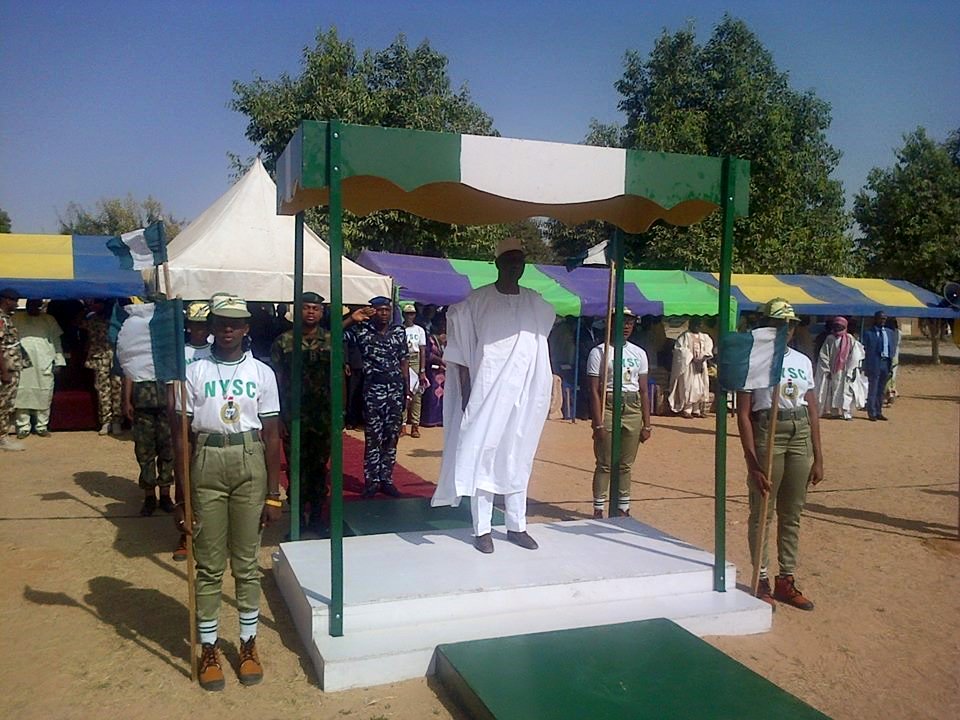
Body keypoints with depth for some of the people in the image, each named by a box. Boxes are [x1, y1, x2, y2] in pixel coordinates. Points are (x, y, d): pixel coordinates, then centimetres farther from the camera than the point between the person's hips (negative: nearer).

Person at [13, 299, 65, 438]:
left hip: (44, 364, 0)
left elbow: (56, 340, 11)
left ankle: (42, 426, 9)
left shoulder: (49, 320, 13)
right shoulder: (16, 319, 12)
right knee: (22, 395, 0)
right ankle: (23, 427, 7)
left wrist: (58, 361, 4)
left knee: (44, 395, 0)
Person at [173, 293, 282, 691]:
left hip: (250, 464, 1)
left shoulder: (262, 372, 4)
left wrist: (273, 495, 2)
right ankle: (208, 649, 20)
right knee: (209, 564, 7)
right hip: (206, 464, -1)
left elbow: (272, 437, 4)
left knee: (247, 562, 9)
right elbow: (183, 436, 0)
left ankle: (248, 645, 23)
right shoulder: (195, 372, 1)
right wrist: (181, 497, -3)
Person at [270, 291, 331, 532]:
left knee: (319, 468, 10)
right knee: (297, 469, 5)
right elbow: (277, 381, 0)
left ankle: (316, 517, 23)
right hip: (293, 417, -1)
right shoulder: (283, 342, 0)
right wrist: (279, 417, -5)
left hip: (324, 417, 1)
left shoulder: (331, 342, 3)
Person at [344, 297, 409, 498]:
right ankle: (371, 481, 9)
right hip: (373, 389, -3)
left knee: (391, 437, 8)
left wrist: (407, 390, 7)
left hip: (396, 389, 3)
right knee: (373, 437, 0)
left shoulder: (399, 332, 9)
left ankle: (386, 479, 17)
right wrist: (352, 319, -15)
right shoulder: (362, 330, -1)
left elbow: (403, 362, 11)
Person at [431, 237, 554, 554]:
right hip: (486, 393, -3)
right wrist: (466, 395, -8)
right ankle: (482, 529, 10)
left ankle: (517, 525, 22)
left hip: (523, 395, 4)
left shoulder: (537, 304, 7)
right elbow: (462, 353, -4)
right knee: (481, 459, 1)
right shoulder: (476, 301, -4)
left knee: (518, 459, 11)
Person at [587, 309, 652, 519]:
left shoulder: (639, 353, 11)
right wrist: (598, 423, -13)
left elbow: (644, 391, 11)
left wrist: (646, 424, 7)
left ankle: (623, 509, 19)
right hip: (608, 407, -4)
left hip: (633, 409, 4)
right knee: (605, 464, -1)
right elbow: (594, 391, -7)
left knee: (625, 465, 10)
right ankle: (598, 510, 9)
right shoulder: (599, 352, -3)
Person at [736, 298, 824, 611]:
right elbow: (743, 414, -10)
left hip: (801, 435, 6)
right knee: (762, 511, 1)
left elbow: (813, 411, 14)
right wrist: (753, 461, -16)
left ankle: (786, 580, 23)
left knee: (792, 514, 12)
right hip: (767, 434, -5)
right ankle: (761, 581, 13)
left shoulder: (803, 361, 11)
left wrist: (817, 458, 10)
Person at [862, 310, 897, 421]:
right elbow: (866, 349, -6)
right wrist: (868, 364, -11)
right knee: (873, 390, -2)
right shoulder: (868, 333, -5)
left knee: (881, 390, 12)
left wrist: (891, 360, 3)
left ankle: (879, 412, 19)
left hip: (886, 363, 5)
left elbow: (893, 348, 16)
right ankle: (872, 413, 4)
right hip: (874, 364, -5)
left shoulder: (890, 333, 12)